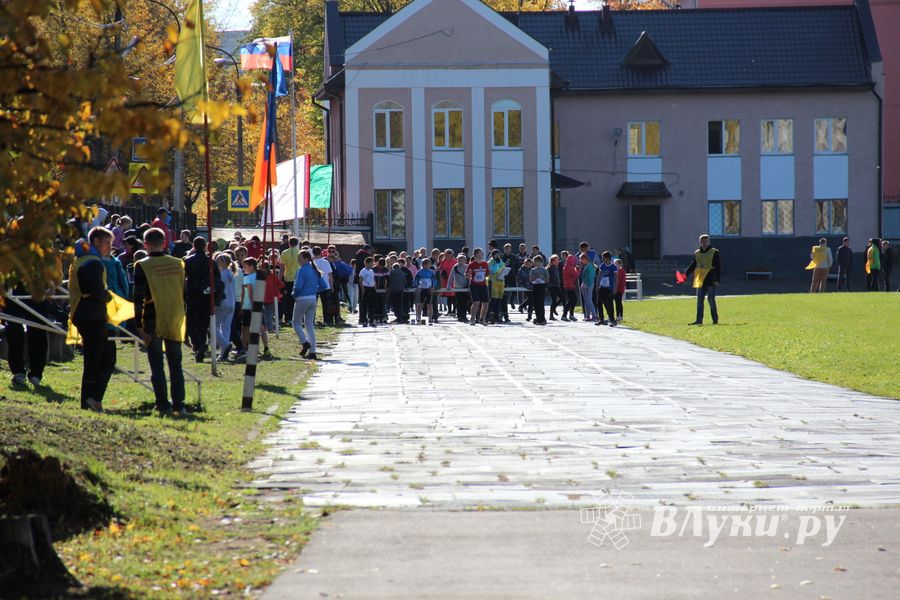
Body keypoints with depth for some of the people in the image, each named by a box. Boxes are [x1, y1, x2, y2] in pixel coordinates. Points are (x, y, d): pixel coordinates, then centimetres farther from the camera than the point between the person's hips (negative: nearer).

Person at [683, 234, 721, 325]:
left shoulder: (714, 252, -2)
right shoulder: (697, 253, 12)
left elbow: (718, 267, -4)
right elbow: (692, 265, 15)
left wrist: (717, 280, -12)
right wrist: (685, 274, 0)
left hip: (710, 280, -5)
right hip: (700, 280, 5)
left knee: (711, 300, -3)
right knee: (699, 301, 3)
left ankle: (715, 319, 7)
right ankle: (699, 320, 6)